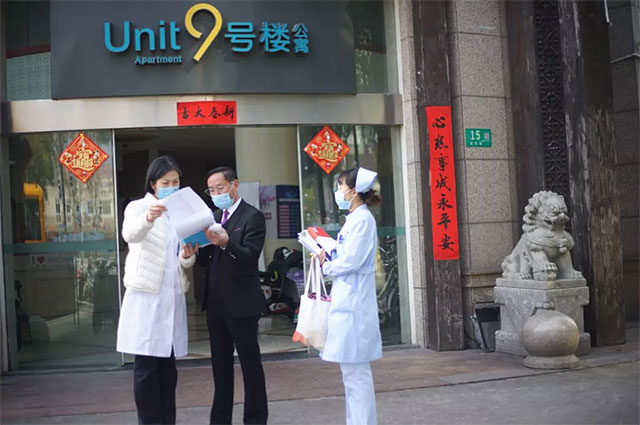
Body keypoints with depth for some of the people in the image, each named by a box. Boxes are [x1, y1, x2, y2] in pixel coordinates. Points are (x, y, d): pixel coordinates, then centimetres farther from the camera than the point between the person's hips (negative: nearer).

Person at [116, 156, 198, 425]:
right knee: (146, 366, -4)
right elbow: (130, 234, -26)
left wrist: (187, 256, -9)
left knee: (168, 364, 9)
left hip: (173, 296, 5)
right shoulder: (138, 207, -2)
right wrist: (148, 218, -46)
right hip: (146, 295, -5)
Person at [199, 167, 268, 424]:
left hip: (240, 302, -7)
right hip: (215, 302, 7)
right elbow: (207, 261, 10)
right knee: (220, 363, 12)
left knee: (250, 363, 2)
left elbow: (250, 256, -19)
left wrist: (226, 243, -36)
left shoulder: (253, 217, -7)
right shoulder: (214, 218, 14)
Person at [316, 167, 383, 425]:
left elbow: (351, 261, -19)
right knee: (351, 370, 16)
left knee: (356, 371, -5)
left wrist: (326, 266, -4)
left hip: (353, 306, -10)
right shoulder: (354, 219, 16)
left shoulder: (362, 219, -13)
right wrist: (327, 256, 2)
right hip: (347, 303, 10)